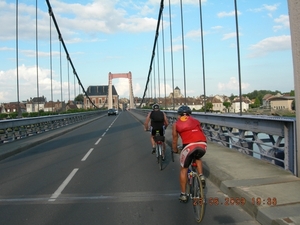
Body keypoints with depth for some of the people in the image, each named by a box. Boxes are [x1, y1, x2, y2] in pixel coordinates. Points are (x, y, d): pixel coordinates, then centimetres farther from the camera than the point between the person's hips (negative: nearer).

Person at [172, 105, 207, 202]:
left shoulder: (176, 124, 21)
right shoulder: (196, 121, 27)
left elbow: (174, 140, 26)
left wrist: (175, 150, 43)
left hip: (189, 146, -3)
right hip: (203, 145, 3)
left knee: (183, 170, 17)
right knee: (198, 158, 37)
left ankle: (183, 195, 21)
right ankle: (201, 176, 20)